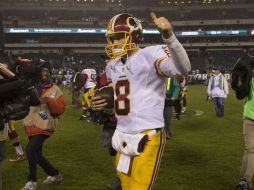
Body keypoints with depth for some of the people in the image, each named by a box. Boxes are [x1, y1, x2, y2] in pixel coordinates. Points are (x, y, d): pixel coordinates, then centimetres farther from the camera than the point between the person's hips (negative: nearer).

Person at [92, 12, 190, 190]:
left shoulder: (151, 55, -13)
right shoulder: (113, 66, 12)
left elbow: (183, 68, -31)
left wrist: (168, 35, -44)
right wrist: (101, 102, 3)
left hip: (147, 138, -8)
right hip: (123, 138, 8)